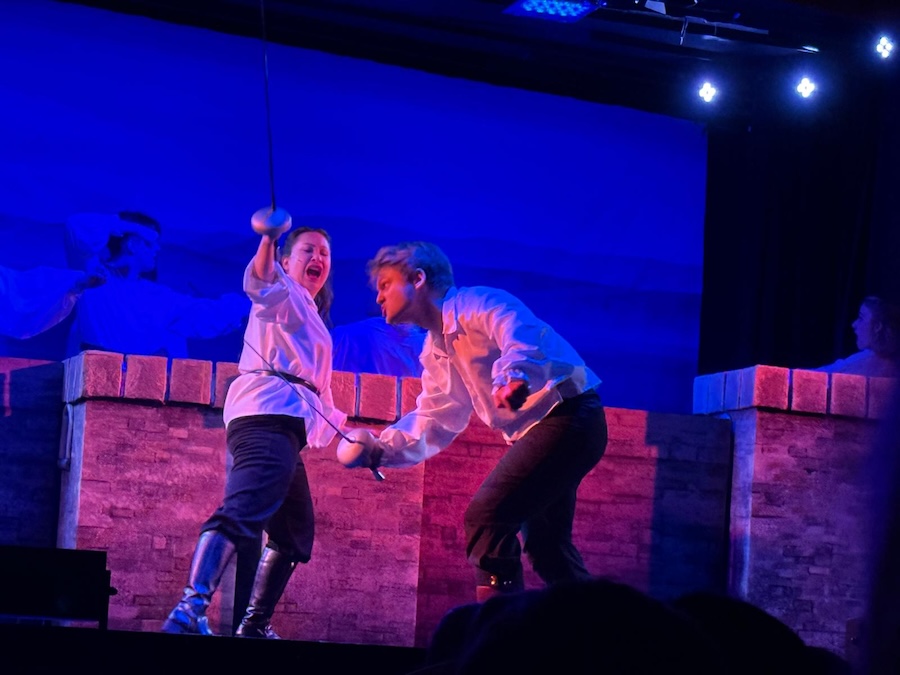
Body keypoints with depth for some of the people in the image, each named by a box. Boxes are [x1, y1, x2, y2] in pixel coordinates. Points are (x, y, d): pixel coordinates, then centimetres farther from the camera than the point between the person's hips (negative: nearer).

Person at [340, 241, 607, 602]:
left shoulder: (478, 304, -14)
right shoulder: (436, 350, 16)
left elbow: (523, 338, -34)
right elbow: (433, 422, 16)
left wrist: (512, 374, -55)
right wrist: (382, 449, 1)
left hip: (568, 415, -11)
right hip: (533, 431, 11)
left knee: (486, 517, -16)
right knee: (545, 546, 19)